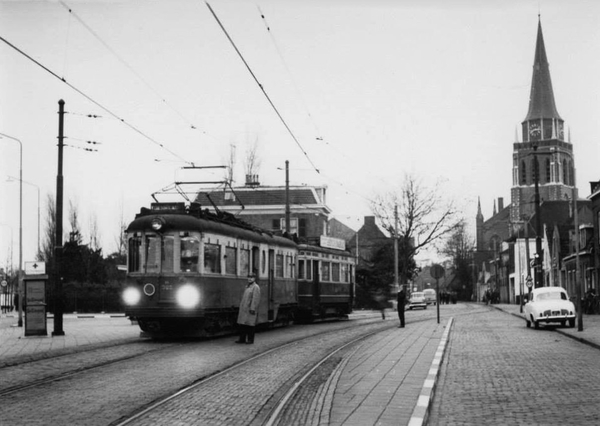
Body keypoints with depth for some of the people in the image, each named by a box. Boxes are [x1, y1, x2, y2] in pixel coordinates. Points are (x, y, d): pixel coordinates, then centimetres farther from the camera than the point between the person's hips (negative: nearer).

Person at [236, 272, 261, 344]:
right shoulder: (247, 287, 18)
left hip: (250, 309, -8)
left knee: (250, 325, -4)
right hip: (244, 309, 8)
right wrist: (241, 307, 18)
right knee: (242, 324, 6)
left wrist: (252, 309, -22)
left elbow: (256, 299, -16)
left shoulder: (256, 287, -9)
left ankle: (250, 340, 3)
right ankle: (242, 339, 12)